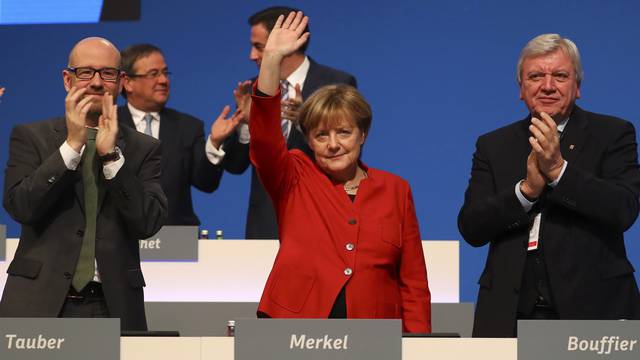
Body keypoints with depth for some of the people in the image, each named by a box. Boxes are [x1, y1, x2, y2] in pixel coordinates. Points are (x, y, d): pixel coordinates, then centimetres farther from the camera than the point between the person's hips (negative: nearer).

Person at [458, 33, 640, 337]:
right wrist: (527, 189, -12)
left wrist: (558, 169, -17)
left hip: (593, 310, -2)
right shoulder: (493, 146, 14)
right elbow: (471, 228, 3)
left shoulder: (612, 134, 6)